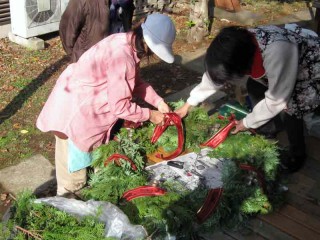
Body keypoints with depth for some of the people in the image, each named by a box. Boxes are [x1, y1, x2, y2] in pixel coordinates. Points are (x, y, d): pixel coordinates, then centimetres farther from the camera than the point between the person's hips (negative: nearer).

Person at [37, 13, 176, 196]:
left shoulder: (127, 44, -3)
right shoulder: (122, 56, -33)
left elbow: (136, 83, 8)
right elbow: (120, 106, -28)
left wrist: (159, 102, -2)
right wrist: (149, 115, -15)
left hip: (84, 100, 10)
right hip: (75, 108, -10)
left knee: (87, 150, 22)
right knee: (77, 156, 8)